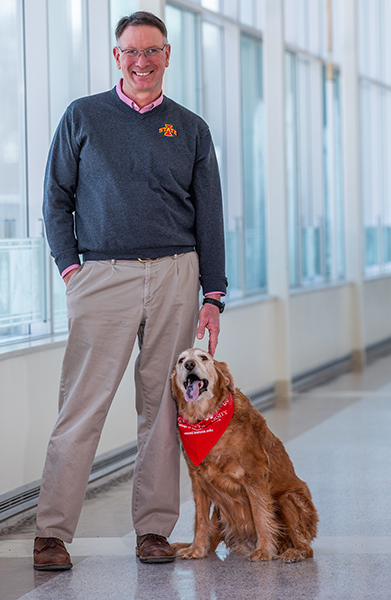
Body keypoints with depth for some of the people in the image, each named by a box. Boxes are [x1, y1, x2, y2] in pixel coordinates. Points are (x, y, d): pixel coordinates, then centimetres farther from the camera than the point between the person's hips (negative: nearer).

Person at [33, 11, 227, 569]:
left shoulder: (191, 129, 12)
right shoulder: (83, 117, 8)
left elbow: (209, 218, 11)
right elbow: (56, 199, 9)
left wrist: (213, 296, 5)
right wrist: (69, 266, -3)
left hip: (175, 277, 2)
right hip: (103, 274, -2)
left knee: (163, 405, 4)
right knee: (81, 406, -7)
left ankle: (154, 527, 11)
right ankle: (52, 531, -5)